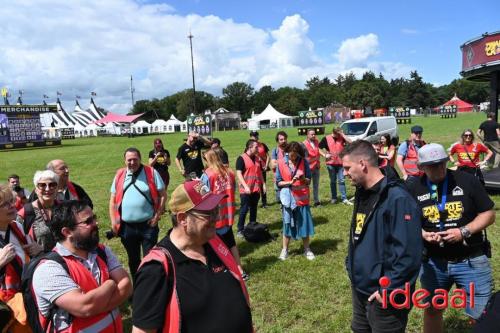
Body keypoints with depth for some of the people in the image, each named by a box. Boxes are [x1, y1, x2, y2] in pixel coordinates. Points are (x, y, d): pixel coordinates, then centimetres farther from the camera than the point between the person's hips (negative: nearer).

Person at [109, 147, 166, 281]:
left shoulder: (151, 173, -4)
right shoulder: (119, 175, 4)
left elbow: (162, 195, -3)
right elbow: (113, 200, 8)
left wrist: (157, 216, -9)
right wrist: (113, 221, 2)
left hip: (148, 225, -3)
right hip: (127, 226, 3)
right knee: (133, 259, 19)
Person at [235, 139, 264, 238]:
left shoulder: (257, 158, 12)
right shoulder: (241, 158, -9)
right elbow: (238, 174, -15)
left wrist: (263, 184, 11)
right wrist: (245, 186, -22)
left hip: (256, 189, 6)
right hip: (246, 190, -6)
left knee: (254, 209, 13)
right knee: (244, 209, -2)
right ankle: (240, 230, 9)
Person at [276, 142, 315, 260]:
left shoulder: (304, 162, -4)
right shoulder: (281, 163, -5)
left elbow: (309, 180, 0)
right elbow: (278, 182, -3)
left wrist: (304, 179, -22)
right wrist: (290, 182, -19)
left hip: (302, 198, 1)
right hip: (288, 199, 0)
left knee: (304, 223, 8)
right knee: (287, 224, 8)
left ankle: (307, 249, 24)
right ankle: (284, 249, 23)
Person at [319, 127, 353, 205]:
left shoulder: (342, 138, 0)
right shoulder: (326, 138, -2)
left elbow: (350, 142, -15)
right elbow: (319, 147, 3)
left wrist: (342, 134, -15)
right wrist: (325, 154, -6)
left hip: (340, 163, 0)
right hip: (331, 163, 0)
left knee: (341, 181, 0)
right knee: (333, 181, 11)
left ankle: (344, 199, 3)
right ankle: (334, 198, 21)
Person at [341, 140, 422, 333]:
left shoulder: (397, 198, -23)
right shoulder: (362, 193, 5)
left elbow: (409, 252, -25)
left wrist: (389, 289, -21)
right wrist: (351, 266, 12)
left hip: (382, 294, -8)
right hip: (359, 288, 8)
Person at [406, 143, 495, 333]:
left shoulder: (466, 180, -8)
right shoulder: (414, 189, -3)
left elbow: (488, 214, -4)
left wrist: (463, 232, -18)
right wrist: (422, 234, -15)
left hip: (471, 261, -1)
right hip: (432, 262, 2)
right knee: (432, 310, 18)